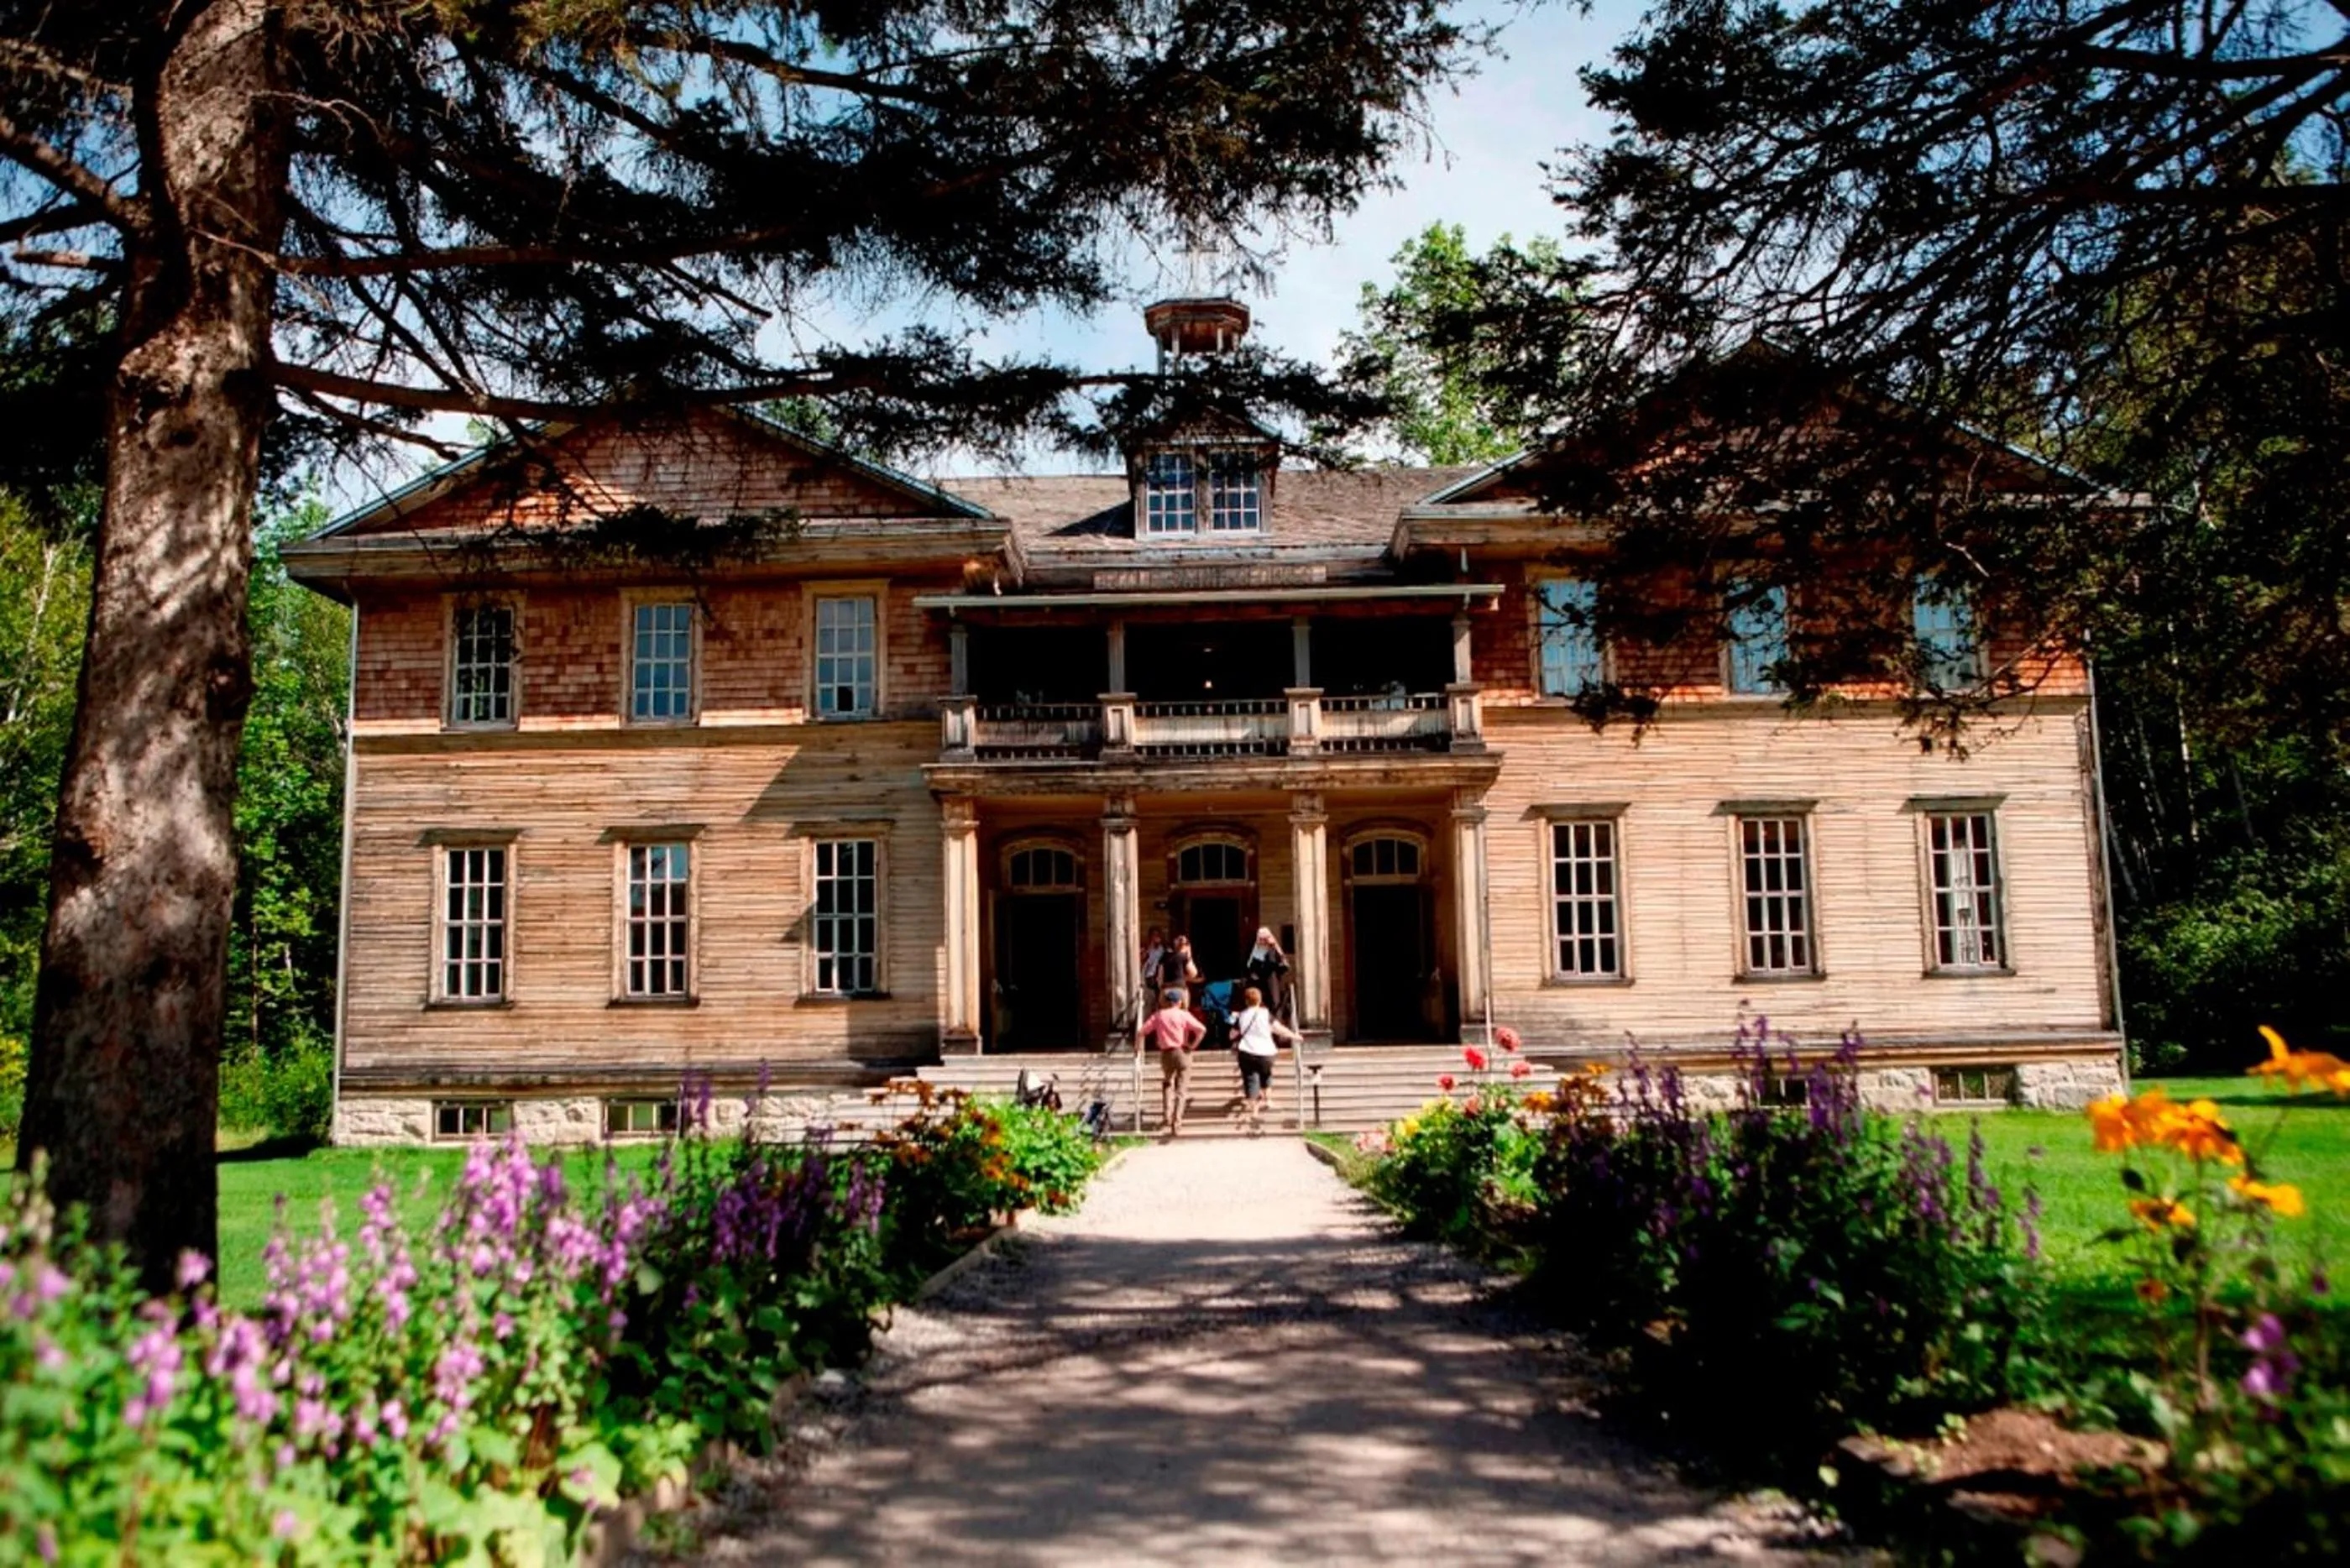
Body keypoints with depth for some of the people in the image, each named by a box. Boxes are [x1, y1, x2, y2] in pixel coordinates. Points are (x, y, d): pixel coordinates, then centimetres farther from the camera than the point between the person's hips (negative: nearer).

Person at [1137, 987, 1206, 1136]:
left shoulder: (1159, 1015, 3)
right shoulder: (1184, 1015, -3)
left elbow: (1142, 1031, -3)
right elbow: (1202, 1029, -14)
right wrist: (1193, 1045, -6)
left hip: (1166, 1053, 3)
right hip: (1182, 1053, -2)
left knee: (1167, 1084, 27)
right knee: (1181, 1090, 3)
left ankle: (1166, 1117, 19)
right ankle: (1176, 1123, -5)